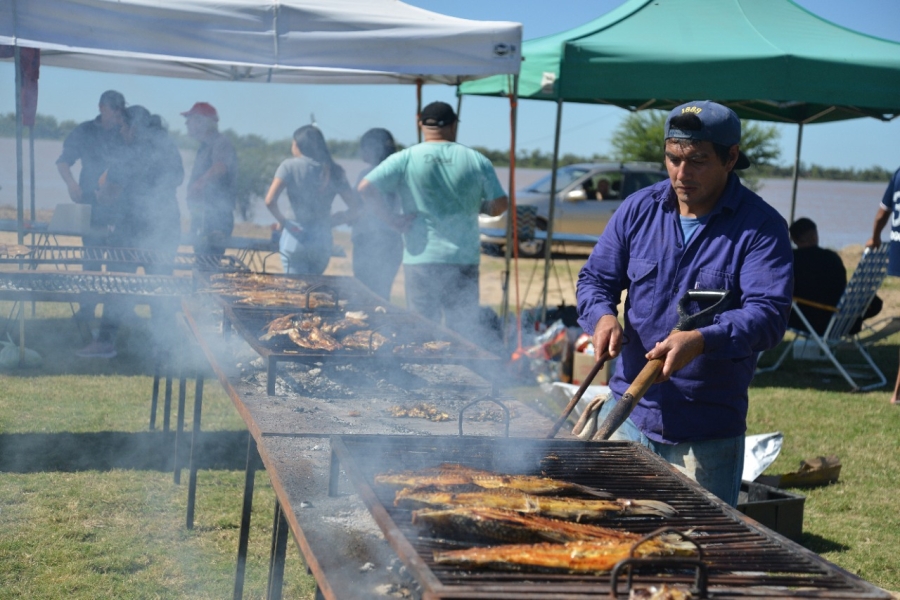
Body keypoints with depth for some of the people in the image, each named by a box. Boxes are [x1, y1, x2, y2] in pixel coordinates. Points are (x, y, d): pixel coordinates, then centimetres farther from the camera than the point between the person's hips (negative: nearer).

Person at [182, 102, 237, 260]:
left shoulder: (221, 143, -11)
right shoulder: (205, 147, 20)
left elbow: (220, 167, -32)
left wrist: (200, 183, -44)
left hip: (216, 217, -10)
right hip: (202, 216, 10)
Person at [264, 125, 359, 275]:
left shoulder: (290, 166, -4)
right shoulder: (334, 171, 6)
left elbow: (270, 201, -14)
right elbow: (356, 207, 5)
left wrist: (283, 221, 1)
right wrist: (330, 221, 12)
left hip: (296, 239, -3)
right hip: (323, 241, 3)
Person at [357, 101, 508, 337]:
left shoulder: (405, 159, -2)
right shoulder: (476, 160, 1)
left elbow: (365, 188, -11)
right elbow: (499, 205, 3)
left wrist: (392, 219, -4)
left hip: (420, 259, 0)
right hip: (463, 260, 1)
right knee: (464, 336, 8)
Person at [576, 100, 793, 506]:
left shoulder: (761, 227, -9)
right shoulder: (639, 209, 4)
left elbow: (768, 313, -19)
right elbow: (595, 278, 8)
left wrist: (702, 341, -37)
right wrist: (602, 316, -15)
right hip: (626, 414, 4)